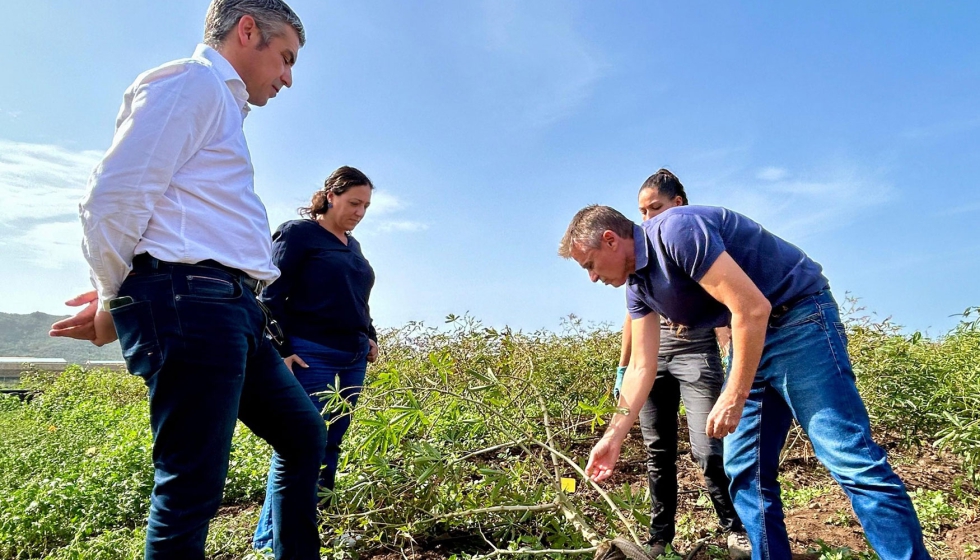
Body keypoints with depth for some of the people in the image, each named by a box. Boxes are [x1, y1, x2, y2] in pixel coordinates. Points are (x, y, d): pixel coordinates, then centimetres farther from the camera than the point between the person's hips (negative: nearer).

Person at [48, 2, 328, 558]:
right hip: (190, 301, -10)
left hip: (231, 310, 10)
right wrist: (113, 300, 1)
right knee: (192, 487, -5)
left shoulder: (223, 106, 27)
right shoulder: (191, 82, -3)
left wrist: (118, 299, 11)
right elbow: (113, 200, -12)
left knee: (304, 434, 15)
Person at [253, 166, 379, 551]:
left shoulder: (352, 245, 19)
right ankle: (270, 537, 6)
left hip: (353, 360, 7)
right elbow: (272, 295, -7)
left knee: (330, 444, 8)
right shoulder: (298, 233, -3)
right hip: (310, 357, -7)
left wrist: (370, 337, 12)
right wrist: (281, 350, -14)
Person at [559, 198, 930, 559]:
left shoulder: (676, 231, -23)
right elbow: (642, 368, 9)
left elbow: (754, 308, -26)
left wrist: (733, 399, -21)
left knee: (849, 459, -12)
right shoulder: (638, 286, 5)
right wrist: (614, 436, 6)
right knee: (744, 469, 5)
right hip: (749, 336, 9)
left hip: (799, 317, -8)